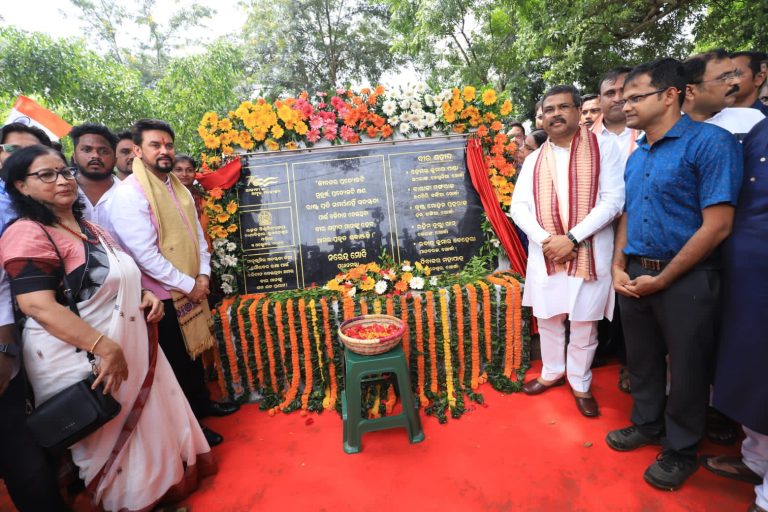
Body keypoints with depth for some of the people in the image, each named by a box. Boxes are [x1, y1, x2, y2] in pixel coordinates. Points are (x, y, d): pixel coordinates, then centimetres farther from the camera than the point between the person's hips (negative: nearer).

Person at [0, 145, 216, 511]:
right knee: (112, 439, 10)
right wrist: (104, 347, -28)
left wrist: (144, 295, 2)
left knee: (149, 421, 21)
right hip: (83, 359, -9)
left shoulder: (87, 226, 11)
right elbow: (38, 306, -26)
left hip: (129, 346, 9)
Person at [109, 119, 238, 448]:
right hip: (163, 296, -7)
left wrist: (203, 274, -2)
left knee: (195, 352, 22)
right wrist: (188, 285, -16)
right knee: (177, 362, 9)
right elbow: (146, 255, -22)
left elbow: (197, 233, 10)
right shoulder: (130, 194, -18)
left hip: (192, 289, 7)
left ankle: (202, 404, 43)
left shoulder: (178, 187, 7)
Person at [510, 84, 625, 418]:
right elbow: (518, 206, 4)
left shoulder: (603, 148, 0)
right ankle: (552, 372, 37)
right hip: (544, 253, 3)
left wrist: (572, 238, -17)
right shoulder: (534, 160, 10)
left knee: (584, 324, 8)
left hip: (588, 252, -3)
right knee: (548, 320, 15)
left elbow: (613, 200, -9)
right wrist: (545, 239, -12)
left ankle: (580, 383, 30)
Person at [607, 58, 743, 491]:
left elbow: (717, 226, -17)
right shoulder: (636, 156, 9)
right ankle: (647, 423, 39)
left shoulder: (710, 142, -12)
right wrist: (619, 266, 2)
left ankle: (681, 450, 31)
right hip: (636, 276, 6)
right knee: (642, 358, 17)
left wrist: (662, 279, -14)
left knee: (686, 367, 10)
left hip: (686, 279, -6)